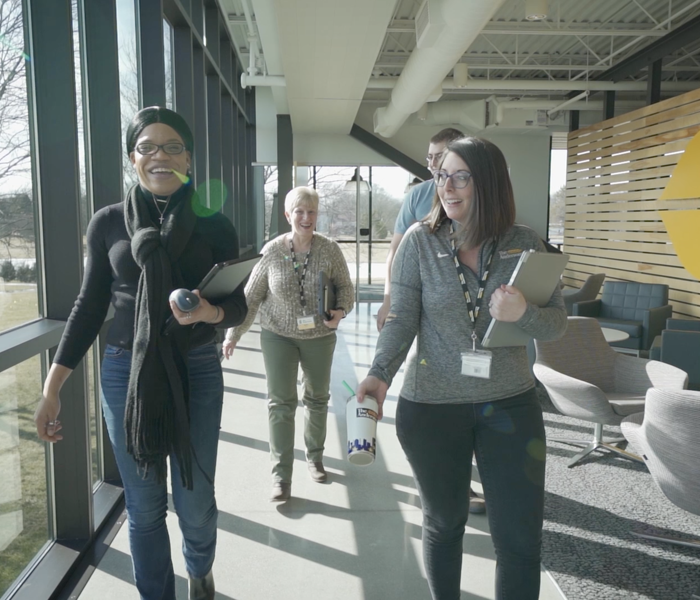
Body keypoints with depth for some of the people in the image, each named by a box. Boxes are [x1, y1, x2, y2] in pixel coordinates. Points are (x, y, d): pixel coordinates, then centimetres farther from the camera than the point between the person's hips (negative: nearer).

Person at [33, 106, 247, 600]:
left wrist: (209, 312, -24)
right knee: (144, 505, 9)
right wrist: (52, 388, 1)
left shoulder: (214, 225, -1)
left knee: (195, 500, 8)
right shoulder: (108, 223, 1)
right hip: (125, 374, 1)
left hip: (196, 373, 0)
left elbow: (237, 305, 0)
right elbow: (90, 307, 4)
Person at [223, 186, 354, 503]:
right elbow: (251, 296, -5)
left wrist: (340, 311, -21)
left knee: (317, 399, 16)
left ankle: (315, 456, 37)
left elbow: (345, 287, 0)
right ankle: (281, 476, 7)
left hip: (319, 336, 2)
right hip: (278, 335, -1)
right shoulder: (272, 251, -10)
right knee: (281, 403, -2)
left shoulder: (329, 249, -10)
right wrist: (234, 333, -8)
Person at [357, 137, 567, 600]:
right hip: (430, 408, 0)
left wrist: (523, 314, -22)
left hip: (511, 406, 1)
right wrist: (379, 374, -23)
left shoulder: (525, 244, -3)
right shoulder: (420, 242, -6)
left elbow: (558, 324, -1)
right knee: (444, 523, 18)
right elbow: (402, 319, -7)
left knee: (521, 537, 6)